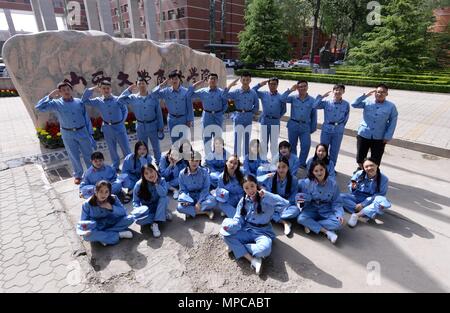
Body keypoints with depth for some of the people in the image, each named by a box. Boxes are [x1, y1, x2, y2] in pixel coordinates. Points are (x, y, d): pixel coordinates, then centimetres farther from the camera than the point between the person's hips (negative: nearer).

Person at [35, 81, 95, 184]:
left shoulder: (79, 102, 0)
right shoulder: (57, 103, -3)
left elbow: (86, 118, 3)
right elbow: (39, 107, -12)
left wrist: (90, 133, 2)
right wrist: (50, 96, -14)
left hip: (82, 132, 1)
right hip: (68, 134, -1)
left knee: (88, 154, 11)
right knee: (74, 156, 11)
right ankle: (77, 175, 30)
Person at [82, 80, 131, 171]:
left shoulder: (118, 99, -6)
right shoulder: (98, 101, -2)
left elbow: (125, 110, 3)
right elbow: (84, 100, -3)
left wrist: (122, 121, -2)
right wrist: (92, 89, -8)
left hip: (119, 127, -2)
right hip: (107, 128, 2)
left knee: (126, 148, 4)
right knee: (112, 150, 15)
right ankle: (115, 166, 33)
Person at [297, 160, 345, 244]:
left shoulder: (333, 184, -7)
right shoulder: (306, 183, -11)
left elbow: (336, 202, -3)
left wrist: (340, 214, -19)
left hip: (327, 212, 1)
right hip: (311, 210, -1)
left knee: (338, 222, -28)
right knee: (301, 219, -30)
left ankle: (311, 225, -16)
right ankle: (328, 232, -21)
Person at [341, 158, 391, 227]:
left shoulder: (383, 179, -12)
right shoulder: (359, 174, -9)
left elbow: (379, 195, -13)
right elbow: (350, 187, 2)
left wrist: (363, 204, -22)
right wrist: (353, 188, -25)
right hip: (357, 198, 1)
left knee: (384, 202, -34)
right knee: (340, 196, -24)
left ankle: (357, 215, -30)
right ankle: (368, 213, -26)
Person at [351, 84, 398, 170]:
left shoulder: (391, 106, -3)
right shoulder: (367, 102, -1)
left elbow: (392, 122, 0)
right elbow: (354, 104, -11)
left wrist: (388, 136, -6)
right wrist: (365, 95, -16)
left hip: (379, 138, 0)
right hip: (363, 135, 1)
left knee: (375, 159, 9)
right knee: (360, 156, 12)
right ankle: (360, 169, 39)